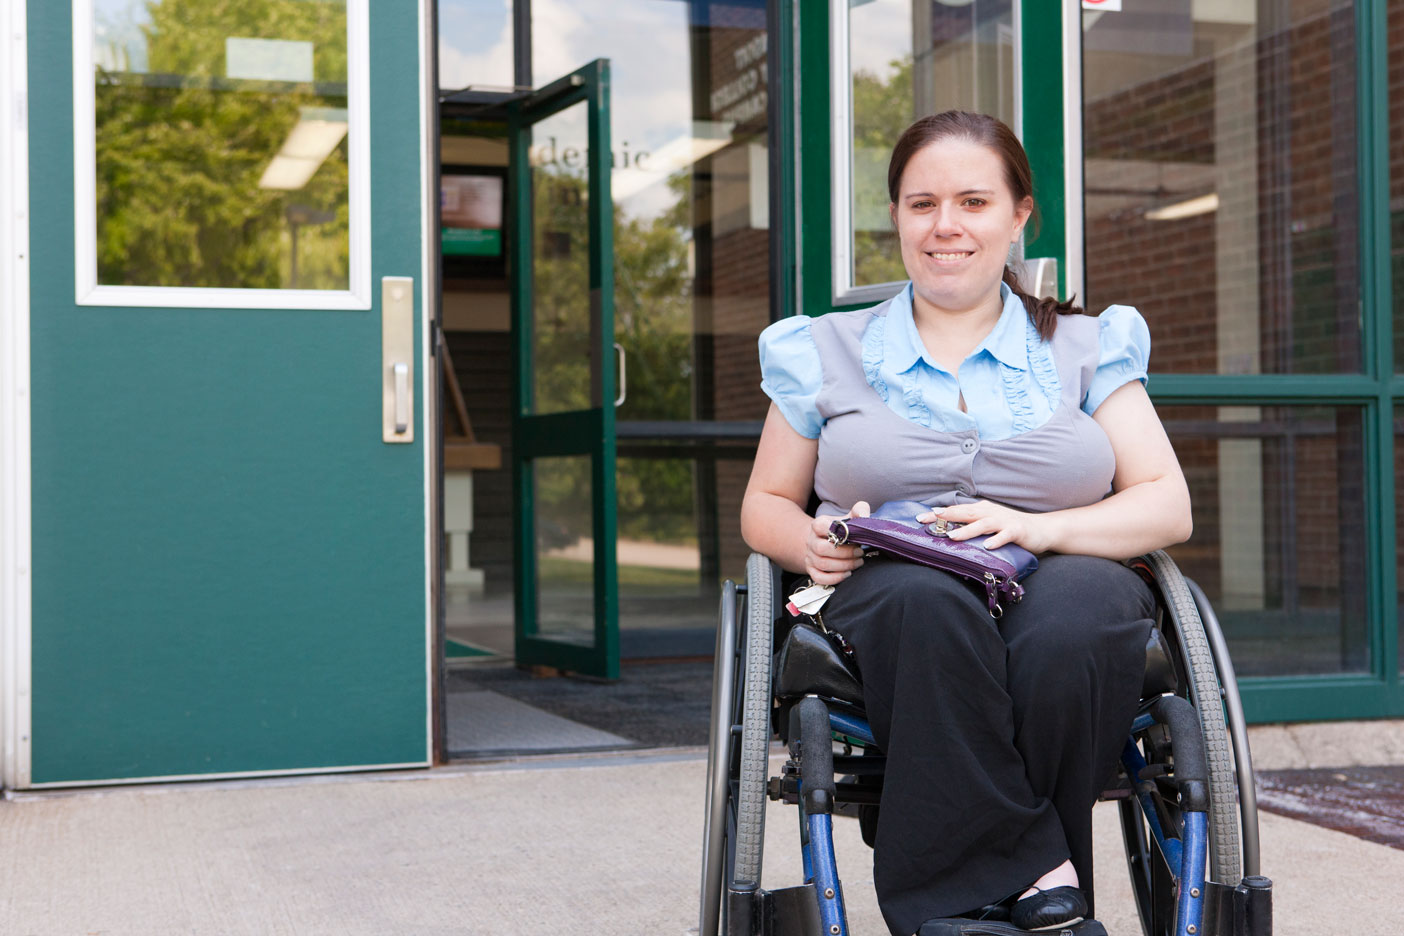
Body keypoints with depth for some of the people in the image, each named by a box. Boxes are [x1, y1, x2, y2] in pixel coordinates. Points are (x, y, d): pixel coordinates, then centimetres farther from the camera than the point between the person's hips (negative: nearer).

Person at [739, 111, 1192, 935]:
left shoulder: (1087, 348, 17)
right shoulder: (827, 354, 18)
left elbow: (1168, 505, 8)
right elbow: (765, 507, 21)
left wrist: (1039, 529, -12)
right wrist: (813, 545, -4)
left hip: (1064, 581, 1)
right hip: (891, 597, 0)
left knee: (1074, 611, -37)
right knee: (928, 598, -37)